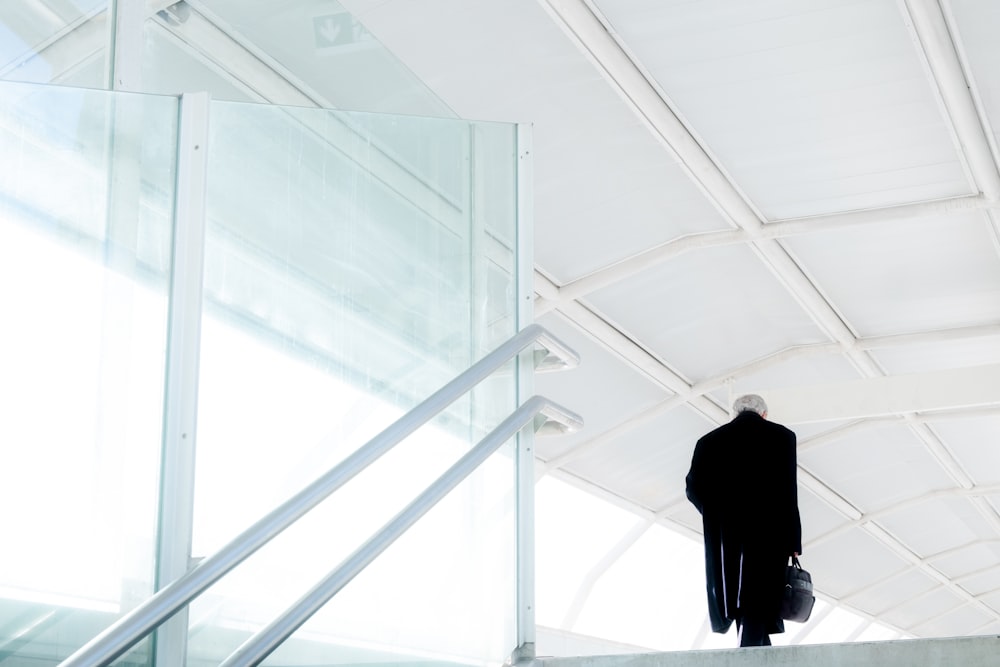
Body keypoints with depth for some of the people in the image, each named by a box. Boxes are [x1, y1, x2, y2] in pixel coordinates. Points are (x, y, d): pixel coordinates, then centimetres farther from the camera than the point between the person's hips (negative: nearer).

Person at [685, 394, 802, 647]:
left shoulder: (709, 441, 12)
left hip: (725, 541, 3)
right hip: (767, 536, -3)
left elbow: (694, 489, 5)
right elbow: (787, 493, -4)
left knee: (741, 603, 10)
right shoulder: (781, 436, 5)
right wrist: (792, 541, -3)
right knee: (757, 607, -5)